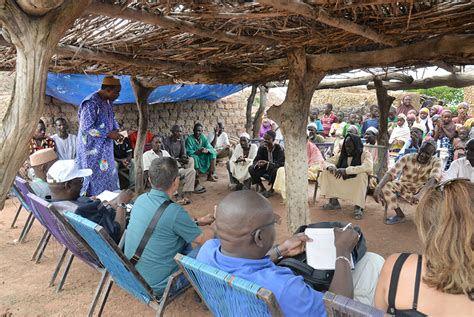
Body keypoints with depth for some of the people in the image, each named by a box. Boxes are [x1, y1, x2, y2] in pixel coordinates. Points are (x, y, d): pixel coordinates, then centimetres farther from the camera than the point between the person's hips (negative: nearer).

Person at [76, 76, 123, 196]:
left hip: (105, 149, 9)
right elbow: (87, 128, -23)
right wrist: (109, 134, -22)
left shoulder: (107, 102, 7)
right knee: (95, 179, 0)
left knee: (109, 176, 13)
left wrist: (116, 130, 3)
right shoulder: (91, 103, -20)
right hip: (93, 151, -9)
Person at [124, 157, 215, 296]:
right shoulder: (174, 211, -28)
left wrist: (197, 221, 18)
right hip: (157, 285, -7)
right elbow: (203, 240, -11)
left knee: (184, 238, 20)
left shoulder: (141, 199, -6)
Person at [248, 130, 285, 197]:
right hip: (265, 169, 5)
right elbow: (255, 160, -5)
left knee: (275, 170, -38)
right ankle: (262, 188, -2)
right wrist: (258, 163, -31)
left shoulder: (279, 148, -20)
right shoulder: (262, 148, -6)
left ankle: (271, 189, -13)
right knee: (251, 168, -16)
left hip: (276, 168, -4)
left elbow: (281, 163, -27)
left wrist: (267, 163, -41)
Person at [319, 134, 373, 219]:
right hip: (342, 182, 5)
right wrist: (330, 166, -19)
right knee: (326, 172, -11)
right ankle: (333, 201, -6)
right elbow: (326, 162, 8)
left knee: (362, 174, -35)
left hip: (358, 184, -5)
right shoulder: (342, 154, 6)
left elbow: (368, 167, -30)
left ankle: (358, 207, -27)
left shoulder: (365, 154, -8)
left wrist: (346, 170, -35)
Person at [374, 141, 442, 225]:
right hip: (404, 186, 1)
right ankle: (400, 215, -10)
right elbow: (391, 173, -25)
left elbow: (433, 179, -33)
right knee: (386, 185, -26)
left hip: (421, 189, -1)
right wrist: (378, 187, -42)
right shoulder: (408, 158, -16)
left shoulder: (436, 162, -15)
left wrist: (420, 194, -51)